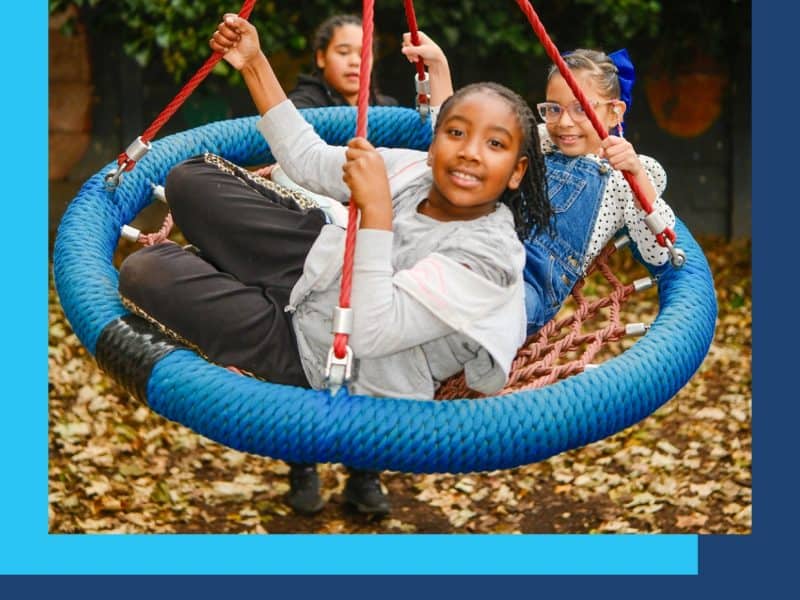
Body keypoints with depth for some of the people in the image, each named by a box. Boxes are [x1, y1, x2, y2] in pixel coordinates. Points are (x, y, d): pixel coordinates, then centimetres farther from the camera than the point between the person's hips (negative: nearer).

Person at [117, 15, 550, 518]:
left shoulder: (488, 257, -29)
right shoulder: (414, 169, -9)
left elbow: (371, 332, -37)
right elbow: (309, 161, 4)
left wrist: (376, 209, -41)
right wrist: (255, 64, -4)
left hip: (317, 359, -7)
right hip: (317, 274, 7)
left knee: (146, 273, -13)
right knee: (191, 180, 4)